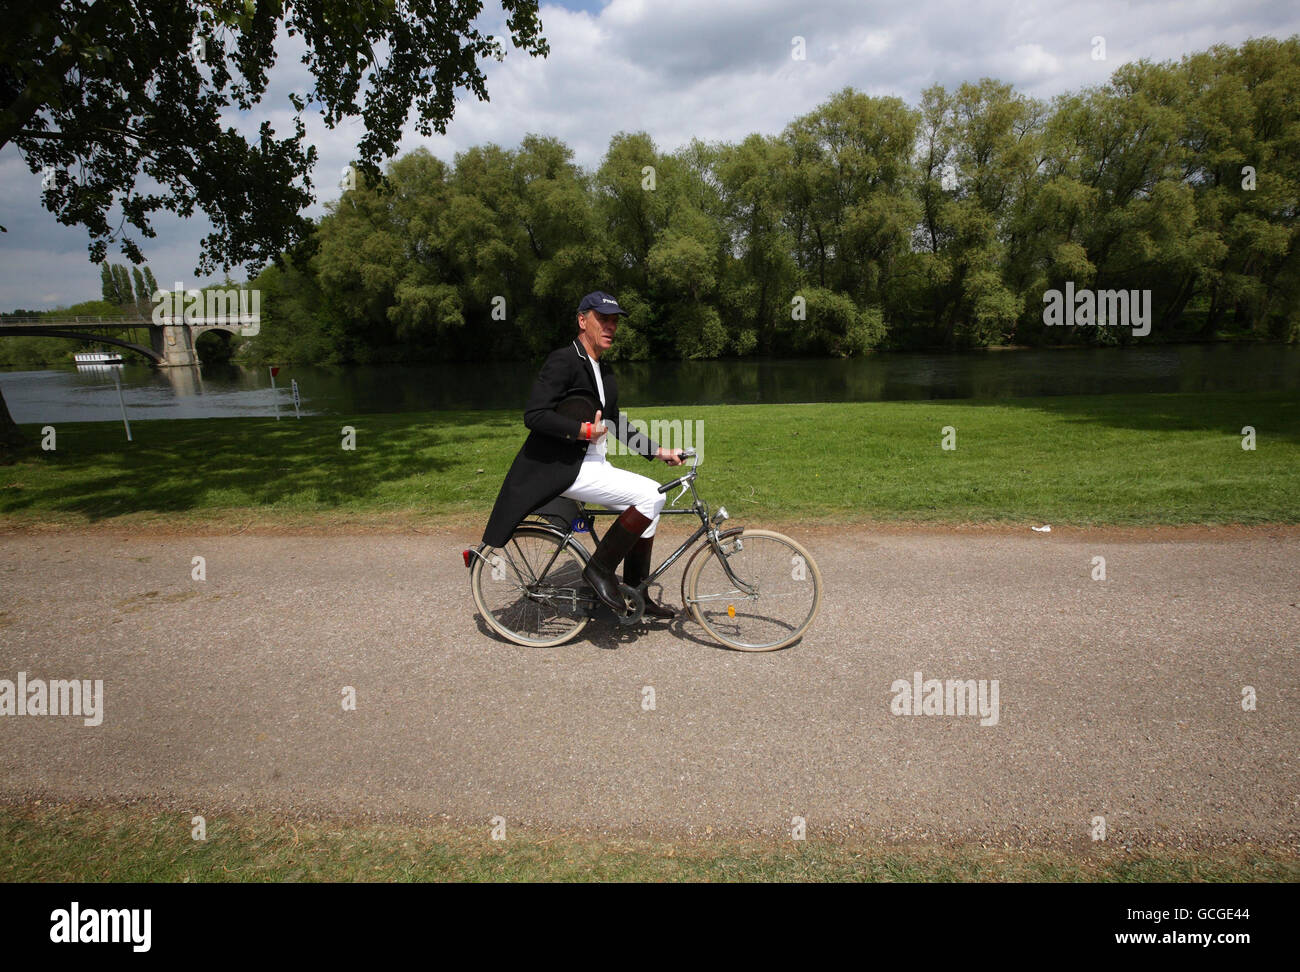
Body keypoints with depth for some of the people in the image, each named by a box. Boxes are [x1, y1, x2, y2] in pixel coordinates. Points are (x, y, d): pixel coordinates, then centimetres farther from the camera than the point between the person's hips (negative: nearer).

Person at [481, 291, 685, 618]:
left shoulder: (604, 370, 17)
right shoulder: (563, 361, -12)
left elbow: (615, 425, 22)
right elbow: (534, 415, -22)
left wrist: (657, 451, 15)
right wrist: (584, 430, -24)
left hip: (591, 463, 10)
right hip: (562, 468, -10)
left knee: (654, 500, 7)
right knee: (649, 495, -19)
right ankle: (600, 567, -6)